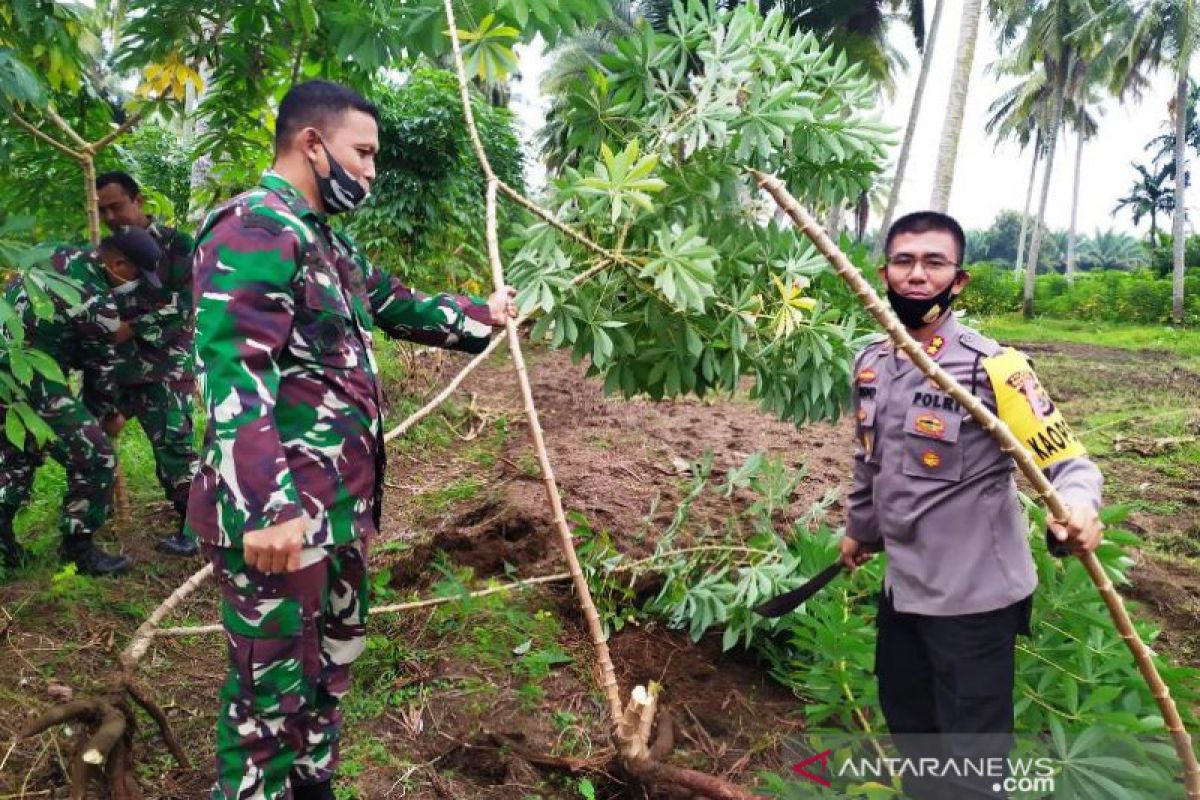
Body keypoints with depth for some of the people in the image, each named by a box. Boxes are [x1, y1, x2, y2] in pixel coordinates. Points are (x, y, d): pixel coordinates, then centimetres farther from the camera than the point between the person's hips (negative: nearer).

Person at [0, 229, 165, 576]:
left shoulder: (62, 256, 6)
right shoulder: (94, 299, -19)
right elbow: (101, 363, -4)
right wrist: (109, 412, 13)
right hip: (31, 383, -10)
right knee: (94, 457, 0)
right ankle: (78, 550, 10)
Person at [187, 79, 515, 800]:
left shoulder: (328, 240, 15)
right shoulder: (254, 229, -18)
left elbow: (396, 304, 30)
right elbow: (232, 376, -28)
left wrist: (480, 315, 36)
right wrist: (266, 509, -35)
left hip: (343, 504, 11)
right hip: (278, 515, -10)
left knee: (335, 657, 24)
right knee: (272, 689, 5)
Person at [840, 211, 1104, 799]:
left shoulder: (991, 368, -19)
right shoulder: (870, 364, 1)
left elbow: (1069, 463, -18)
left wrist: (1077, 508, -39)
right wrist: (860, 529, 26)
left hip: (972, 594, -6)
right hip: (901, 584, 7)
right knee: (906, 720, 26)